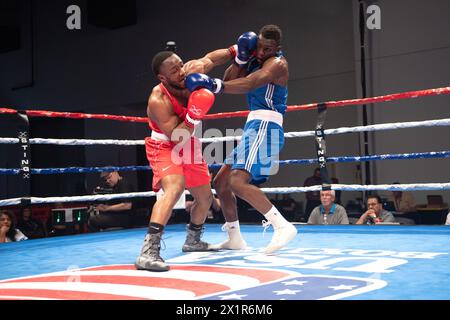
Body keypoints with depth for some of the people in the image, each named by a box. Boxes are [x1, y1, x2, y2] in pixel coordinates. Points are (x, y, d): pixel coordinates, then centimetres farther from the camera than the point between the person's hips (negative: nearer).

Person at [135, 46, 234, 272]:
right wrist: (193, 116, -42)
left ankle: (192, 240, 45)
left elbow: (210, 59, 6)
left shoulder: (191, 71, -16)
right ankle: (148, 252, -41)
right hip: (165, 147, -8)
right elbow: (176, 138, -31)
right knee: (174, 188, -36)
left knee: (205, 197, 19)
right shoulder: (158, 101, -32)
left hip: (189, 146, 8)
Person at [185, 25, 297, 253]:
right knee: (221, 182, 13)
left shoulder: (277, 63, -8)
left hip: (265, 127, -9)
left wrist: (214, 85, -35)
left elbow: (248, 84, -25)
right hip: (254, 128, 9)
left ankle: (283, 226, -27)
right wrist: (241, 58, -4)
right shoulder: (255, 60, 18)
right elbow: (229, 81, 9)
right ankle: (234, 238, 23)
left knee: (237, 181, -27)